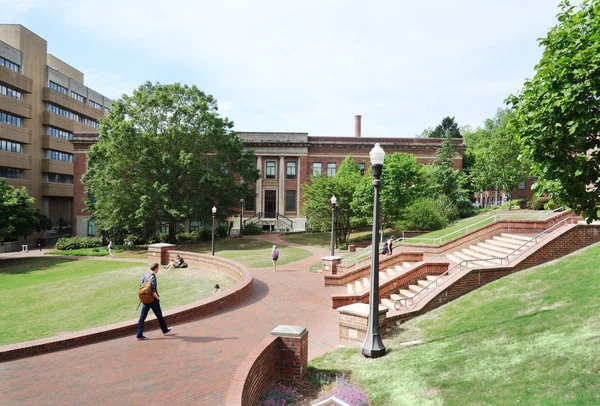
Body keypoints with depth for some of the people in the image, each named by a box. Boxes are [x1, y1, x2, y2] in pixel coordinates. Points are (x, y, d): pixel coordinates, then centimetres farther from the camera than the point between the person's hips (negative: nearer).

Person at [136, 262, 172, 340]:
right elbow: (153, 291, -26)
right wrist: (157, 297, -11)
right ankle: (165, 329, 29)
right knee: (159, 315, 12)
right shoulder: (153, 277, -21)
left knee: (142, 316, 6)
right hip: (153, 300, -6)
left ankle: (139, 334, 5)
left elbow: (141, 285, 9)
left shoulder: (145, 275, 2)